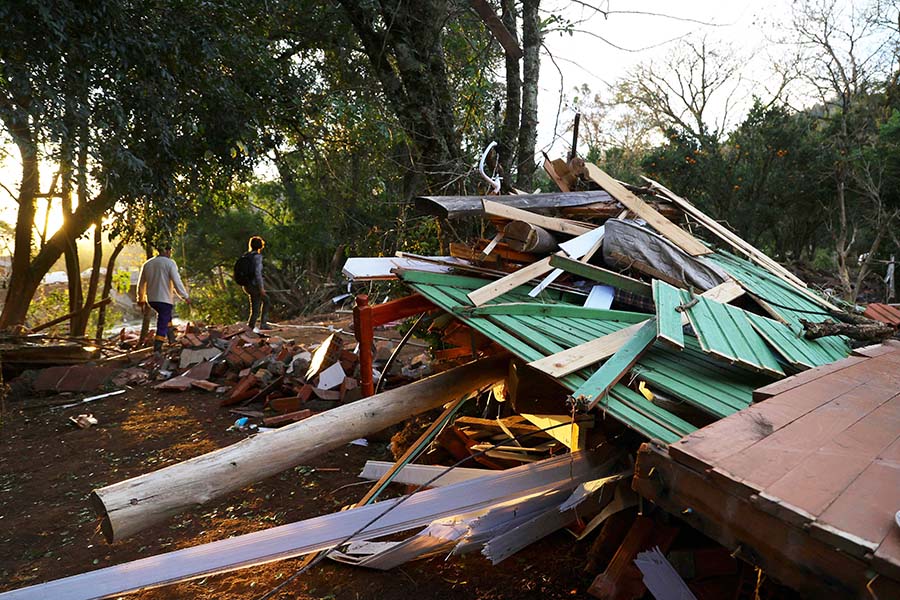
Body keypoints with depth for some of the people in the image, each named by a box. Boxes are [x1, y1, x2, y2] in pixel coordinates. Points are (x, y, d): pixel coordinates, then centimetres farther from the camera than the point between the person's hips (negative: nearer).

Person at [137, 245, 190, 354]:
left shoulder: (147, 264, 11)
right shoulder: (169, 263, -8)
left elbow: (141, 284, 19)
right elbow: (177, 282, -13)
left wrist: (140, 299, 31)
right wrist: (185, 297, -5)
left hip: (151, 299, 6)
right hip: (164, 299, -6)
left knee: (166, 315, 29)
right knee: (162, 326, -1)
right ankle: (157, 350, -3)